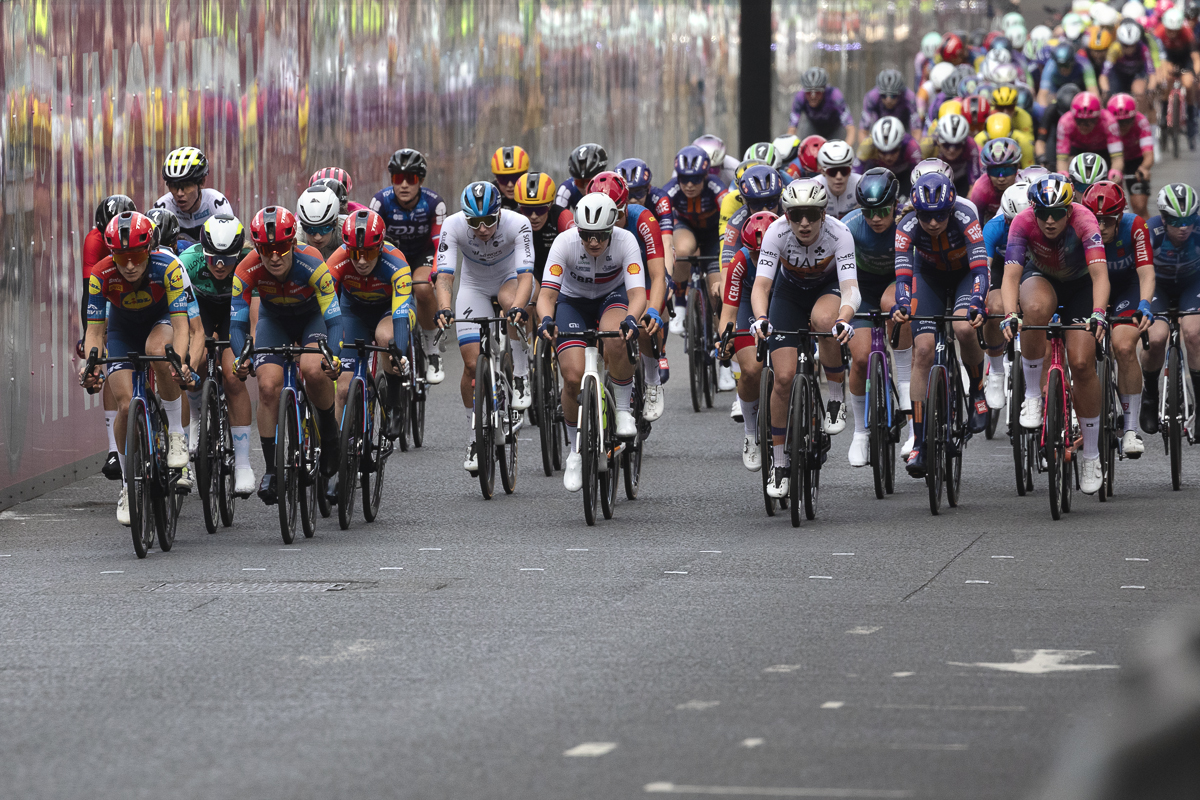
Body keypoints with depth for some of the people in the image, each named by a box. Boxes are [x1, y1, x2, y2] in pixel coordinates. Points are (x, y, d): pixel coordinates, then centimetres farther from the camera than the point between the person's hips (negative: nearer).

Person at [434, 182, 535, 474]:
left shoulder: (517, 224, -31)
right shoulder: (453, 226, -28)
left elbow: (525, 274, -38)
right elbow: (444, 275, -33)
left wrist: (518, 307, -57)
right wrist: (444, 309, -51)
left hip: (509, 279, -1)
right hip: (473, 286, 1)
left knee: (510, 301, -38)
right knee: (473, 364, -10)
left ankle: (520, 376, -19)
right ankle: (475, 434, 7)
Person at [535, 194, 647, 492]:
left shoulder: (625, 241, -27)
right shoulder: (565, 243, -28)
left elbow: (637, 293, -35)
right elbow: (547, 294, -32)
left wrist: (631, 319, -56)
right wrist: (546, 319, -53)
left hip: (612, 297, -1)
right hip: (572, 301, 1)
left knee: (615, 342, -37)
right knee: (574, 377, -17)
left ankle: (624, 409, -12)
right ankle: (576, 450, 5)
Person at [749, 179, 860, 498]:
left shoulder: (839, 233, -32)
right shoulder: (776, 232, -30)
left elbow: (850, 288, -41)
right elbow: (761, 284, -35)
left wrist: (844, 320, -61)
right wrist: (760, 319, -56)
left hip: (828, 287, -1)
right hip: (789, 290, 1)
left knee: (824, 320, -38)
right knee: (784, 377, -11)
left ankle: (837, 397, -15)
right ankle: (780, 464, 5)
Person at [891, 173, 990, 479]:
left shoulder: (965, 219, -34)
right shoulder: (908, 226, -29)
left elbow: (980, 269, -41)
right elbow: (903, 273, -37)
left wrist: (976, 304, -59)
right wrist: (901, 305, -57)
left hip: (964, 274, -2)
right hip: (929, 277, 2)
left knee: (964, 328, -32)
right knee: (923, 350, -14)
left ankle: (977, 392, -2)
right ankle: (919, 444, -12)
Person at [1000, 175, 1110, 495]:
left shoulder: (1083, 220, -33)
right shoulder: (1023, 222, -29)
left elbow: (1100, 274, -44)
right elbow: (1011, 274, -37)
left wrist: (1098, 313, -60)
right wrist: (1009, 315, -54)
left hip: (1080, 284, -1)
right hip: (1040, 277, 1)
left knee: (1082, 363, -13)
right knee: (1036, 309, -37)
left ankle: (1091, 454, 5)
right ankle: (1032, 394, -18)